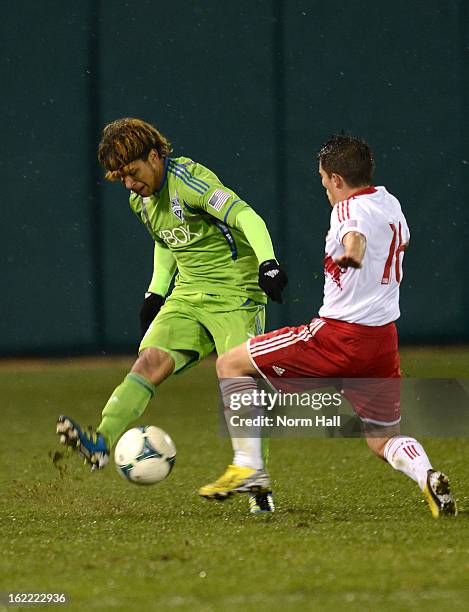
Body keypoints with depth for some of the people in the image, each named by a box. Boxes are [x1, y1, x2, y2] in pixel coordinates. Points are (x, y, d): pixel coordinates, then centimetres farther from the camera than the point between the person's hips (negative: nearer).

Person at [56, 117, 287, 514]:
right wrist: (156, 292, 19)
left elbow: (245, 216, -28)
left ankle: (256, 481, -9)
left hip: (236, 294, -7)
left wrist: (267, 263, -41)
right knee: (150, 362, -14)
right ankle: (102, 443, -25)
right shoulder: (142, 200, 10)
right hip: (188, 297, 7)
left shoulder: (189, 180, -17)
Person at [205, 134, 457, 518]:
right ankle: (429, 477, -16)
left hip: (339, 335, -8)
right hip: (384, 339, 8)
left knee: (231, 364, 4)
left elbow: (356, 235, -36)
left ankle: (250, 470, -4)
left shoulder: (348, 209, -10)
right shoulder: (390, 202, 14)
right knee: (383, 440, 17)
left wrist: (351, 252, -59)